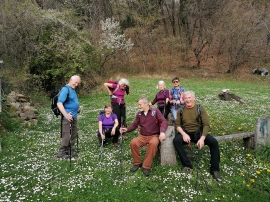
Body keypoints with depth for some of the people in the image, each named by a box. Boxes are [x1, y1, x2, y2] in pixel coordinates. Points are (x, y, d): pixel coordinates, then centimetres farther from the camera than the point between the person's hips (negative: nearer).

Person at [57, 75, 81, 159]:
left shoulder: (73, 89, 13)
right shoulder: (65, 89, -16)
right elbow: (59, 103, -25)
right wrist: (66, 114, -30)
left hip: (74, 116, 10)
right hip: (68, 117, -10)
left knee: (74, 135, 16)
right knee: (66, 136, -4)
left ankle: (70, 151, 28)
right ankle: (61, 153, 9)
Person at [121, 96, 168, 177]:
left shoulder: (155, 111, -3)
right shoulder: (139, 114, 9)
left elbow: (164, 121, -12)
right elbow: (134, 125, 12)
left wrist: (162, 132, -30)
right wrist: (127, 129, -9)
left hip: (154, 136, -3)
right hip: (142, 136, 4)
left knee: (153, 143, -37)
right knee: (133, 143, -26)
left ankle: (146, 166, -22)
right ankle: (137, 163, -3)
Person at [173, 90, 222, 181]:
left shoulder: (200, 108, -2)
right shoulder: (180, 110, 4)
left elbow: (206, 124, -8)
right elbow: (177, 125, 1)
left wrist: (202, 138, -22)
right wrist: (184, 134, -19)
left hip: (199, 133, -1)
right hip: (186, 133, 1)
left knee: (214, 142, -25)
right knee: (176, 140, -29)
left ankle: (214, 169, -9)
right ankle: (187, 165, -17)